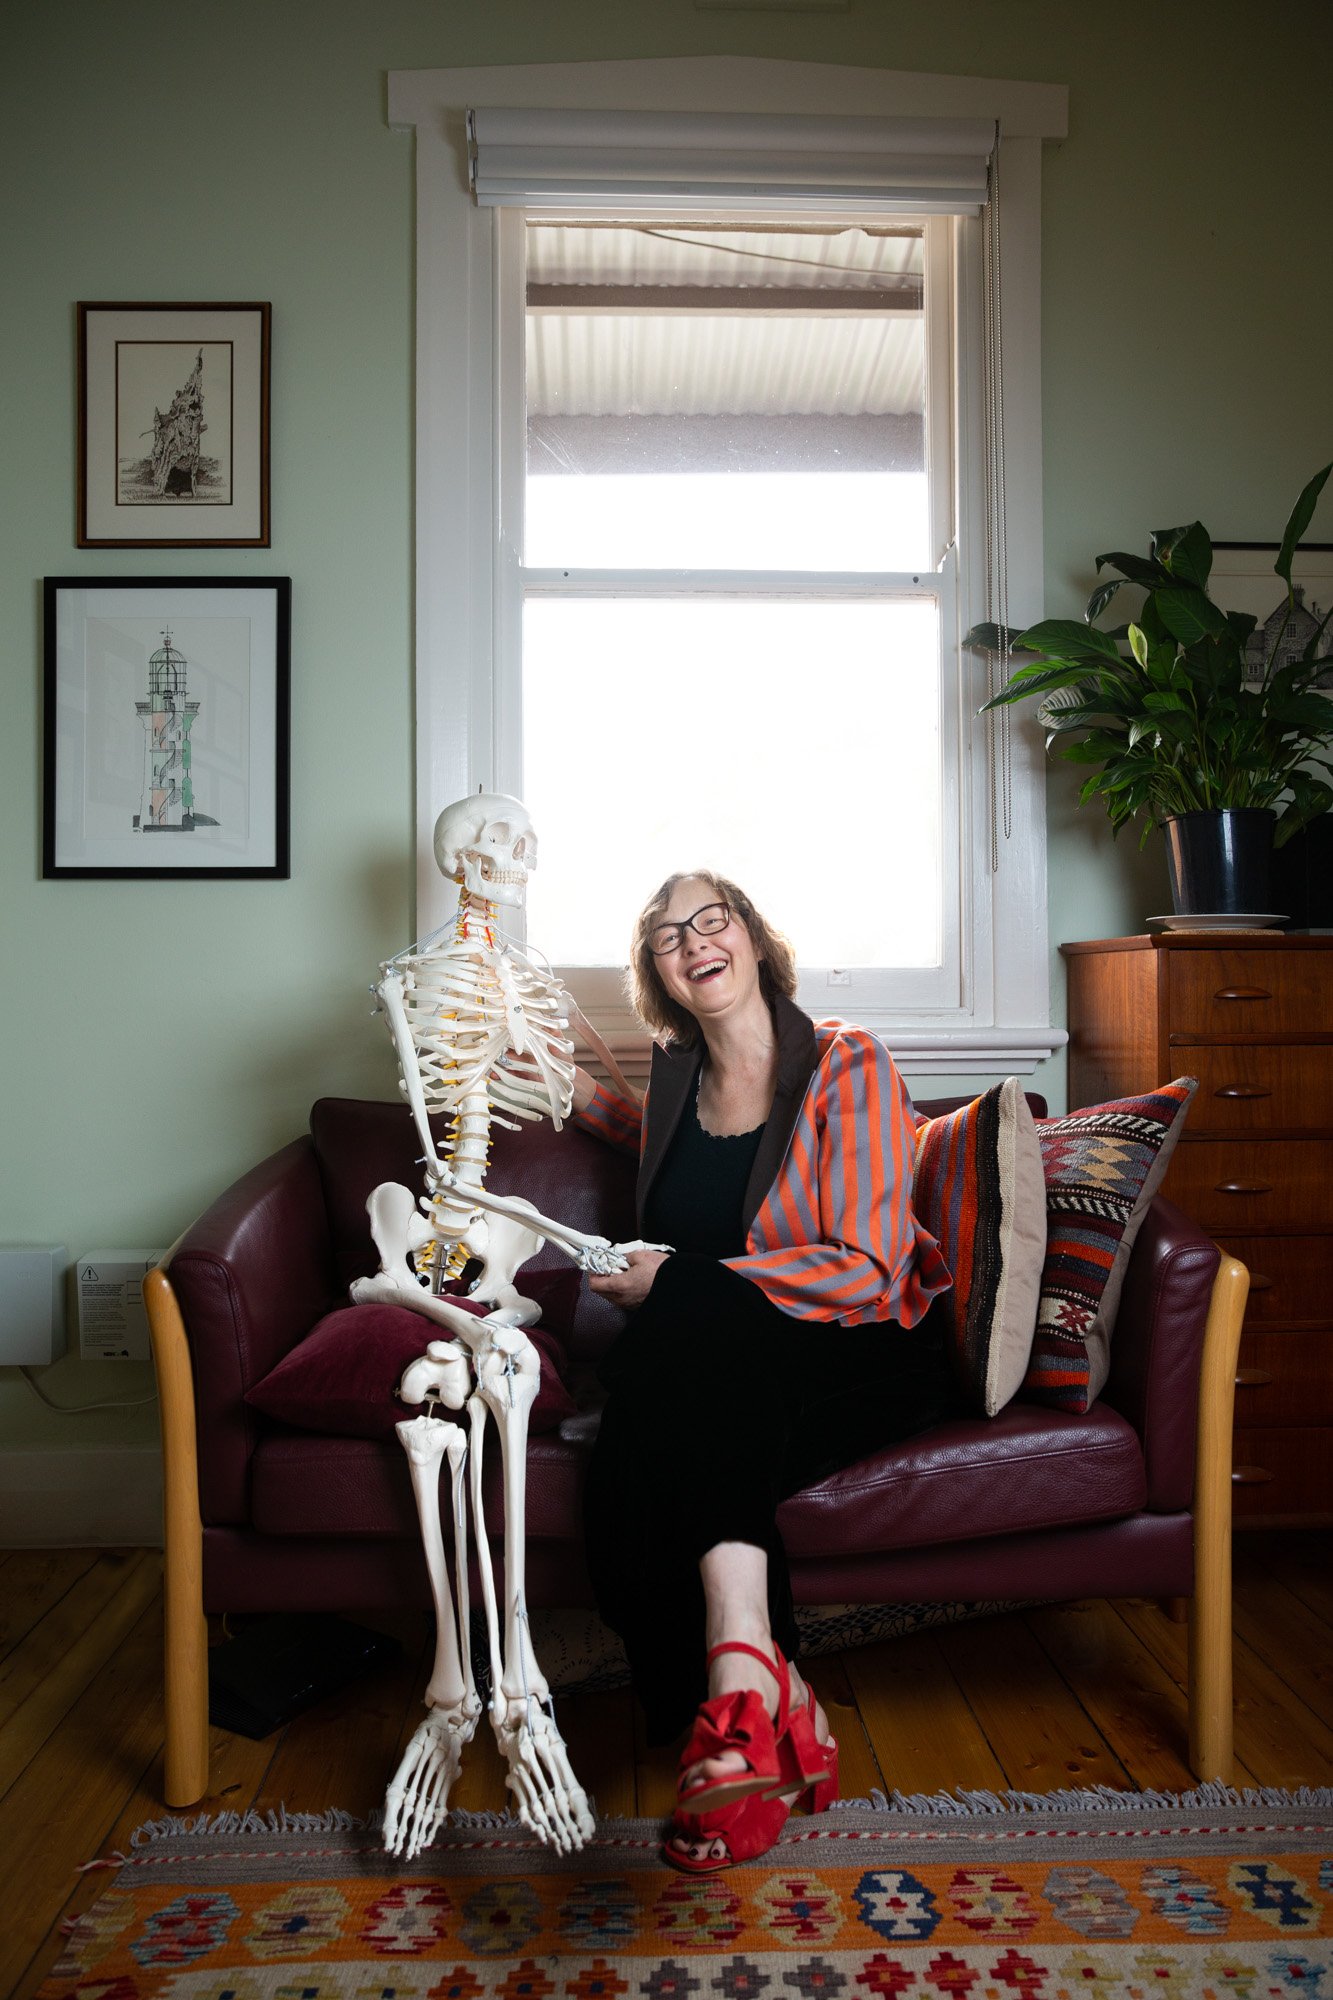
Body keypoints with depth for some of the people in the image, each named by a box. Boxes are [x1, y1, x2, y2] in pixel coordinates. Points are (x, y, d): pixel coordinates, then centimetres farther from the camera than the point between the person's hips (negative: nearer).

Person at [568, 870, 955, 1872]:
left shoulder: (850, 1067, -6)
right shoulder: (680, 1074, 12)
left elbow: (866, 1272, -14)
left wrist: (675, 1282, -15)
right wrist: (581, 1092, 25)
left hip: (862, 1357, -5)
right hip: (711, 1364, 5)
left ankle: (739, 1682, -38)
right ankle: (775, 1713, -29)